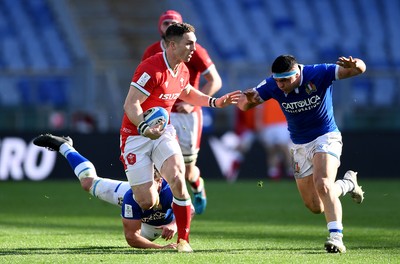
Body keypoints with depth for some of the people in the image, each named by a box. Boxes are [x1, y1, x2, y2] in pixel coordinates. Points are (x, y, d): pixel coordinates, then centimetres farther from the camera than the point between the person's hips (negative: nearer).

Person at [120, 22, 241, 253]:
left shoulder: (183, 70, 4)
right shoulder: (151, 69, -22)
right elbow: (130, 105, -25)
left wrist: (215, 102, 18)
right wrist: (145, 129, -41)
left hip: (162, 132, 6)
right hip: (136, 136, -6)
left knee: (177, 179, -22)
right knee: (147, 202, -10)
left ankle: (183, 240, -11)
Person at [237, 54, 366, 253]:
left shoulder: (319, 74, -22)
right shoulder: (273, 86, -14)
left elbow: (360, 68, -24)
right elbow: (243, 105, -9)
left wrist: (354, 65, -50)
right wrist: (249, 100, -35)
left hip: (325, 138, -4)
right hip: (299, 146, 4)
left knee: (322, 183, -31)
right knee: (316, 207, 7)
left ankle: (336, 236, -30)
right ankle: (348, 183, 35)